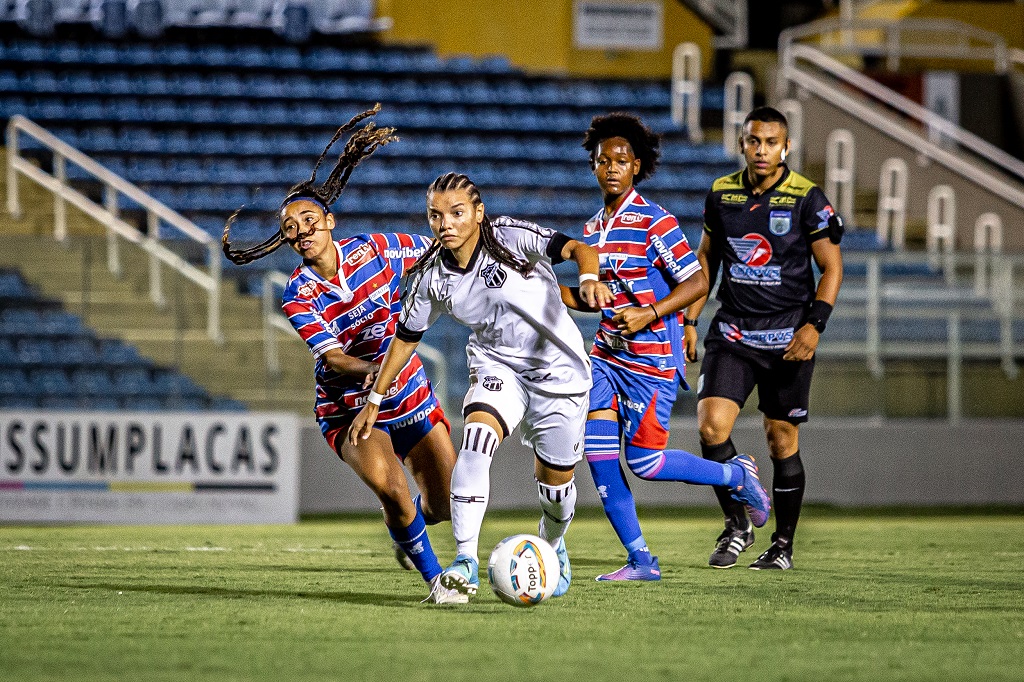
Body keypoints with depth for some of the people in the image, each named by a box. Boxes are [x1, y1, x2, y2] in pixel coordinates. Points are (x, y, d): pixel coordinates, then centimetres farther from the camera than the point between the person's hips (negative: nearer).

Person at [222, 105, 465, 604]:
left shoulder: (374, 249, -10)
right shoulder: (299, 296, -15)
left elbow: (442, 252, 6)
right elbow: (332, 356, -26)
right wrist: (373, 370, -43)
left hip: (411, 397, 3)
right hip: (347, 409, -3)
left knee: (446, 505, 5)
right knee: (388, 485, -31)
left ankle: (403, 527, 43)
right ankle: (434, 579, -13)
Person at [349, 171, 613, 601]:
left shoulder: (512, 238, -19)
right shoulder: (432, 277, -6)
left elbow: (576, 248, -30)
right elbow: (406, 337, 7)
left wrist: (589, 279, -53)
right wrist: (374, 401, 9)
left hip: (558, 367, -2)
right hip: (496, 367, 2)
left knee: (556, 477, 4)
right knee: (476, 439, -28)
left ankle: (552, 546, 40)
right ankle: (466, 561, -31)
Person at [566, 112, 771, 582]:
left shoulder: (654, 222, -12)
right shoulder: (593, 229, 10)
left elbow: (696, 282, -13)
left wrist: (649, 315, -22)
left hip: (652, 356, -7)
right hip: (607, 351, 7)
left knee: (644, 463, -6)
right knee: (596, 451, -5)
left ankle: (738, 476, 19)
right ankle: (640, 560, 3)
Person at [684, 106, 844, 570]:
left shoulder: (806, 199, -6)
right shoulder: (722, 194, 5)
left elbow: (831, 267, -3)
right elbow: (706, 258, 17)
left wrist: (814, 324, -15)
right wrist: (689, 321, 12)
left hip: (787, 339, -3)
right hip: (732, 333, 3)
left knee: (781, 440, 3)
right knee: (711, 425, -14)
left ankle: (783, 545, 17)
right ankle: (736, 526, 3)